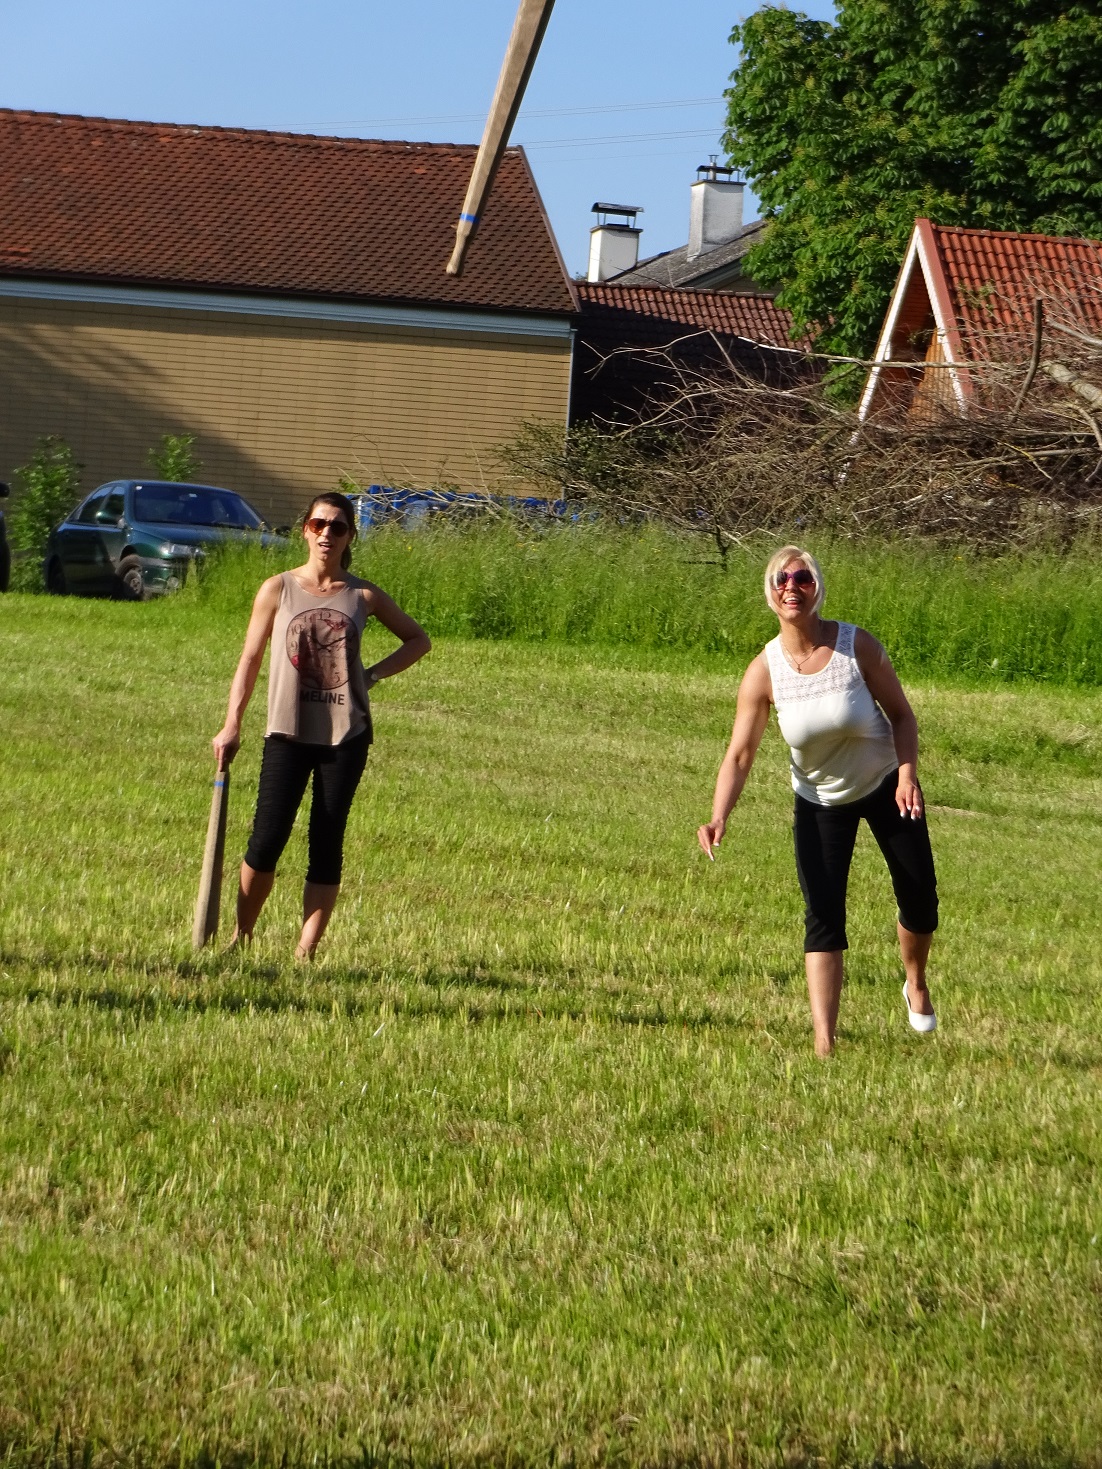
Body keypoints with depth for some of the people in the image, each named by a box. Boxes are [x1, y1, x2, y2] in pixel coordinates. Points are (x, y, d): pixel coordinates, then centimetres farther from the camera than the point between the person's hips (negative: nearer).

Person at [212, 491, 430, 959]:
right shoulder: (278, 590, 1)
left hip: (345, 734, 1)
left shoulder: (362, 596, 3)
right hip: (288, 732, -1)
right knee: (267, 840, -6)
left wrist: (374, 674, 0)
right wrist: (232, 725, -2)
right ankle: (241, 935, 11)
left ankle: (306, 951, 4)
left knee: (326, 845, 1)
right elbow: (250, 659, 4)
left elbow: (418, 640, 15)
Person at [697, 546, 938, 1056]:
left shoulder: (857, 646, -21)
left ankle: (916, 985, 38)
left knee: (919, 896, 5)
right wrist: (719, 817, -33)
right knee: (822, 915, -11)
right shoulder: (764, 671, -18)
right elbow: (739, 754, -19)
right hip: (820, 800, 0)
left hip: (885, 787, 0)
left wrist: (907, 774, -25)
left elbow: (902, 715, -10)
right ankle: (824, 1042, -14)